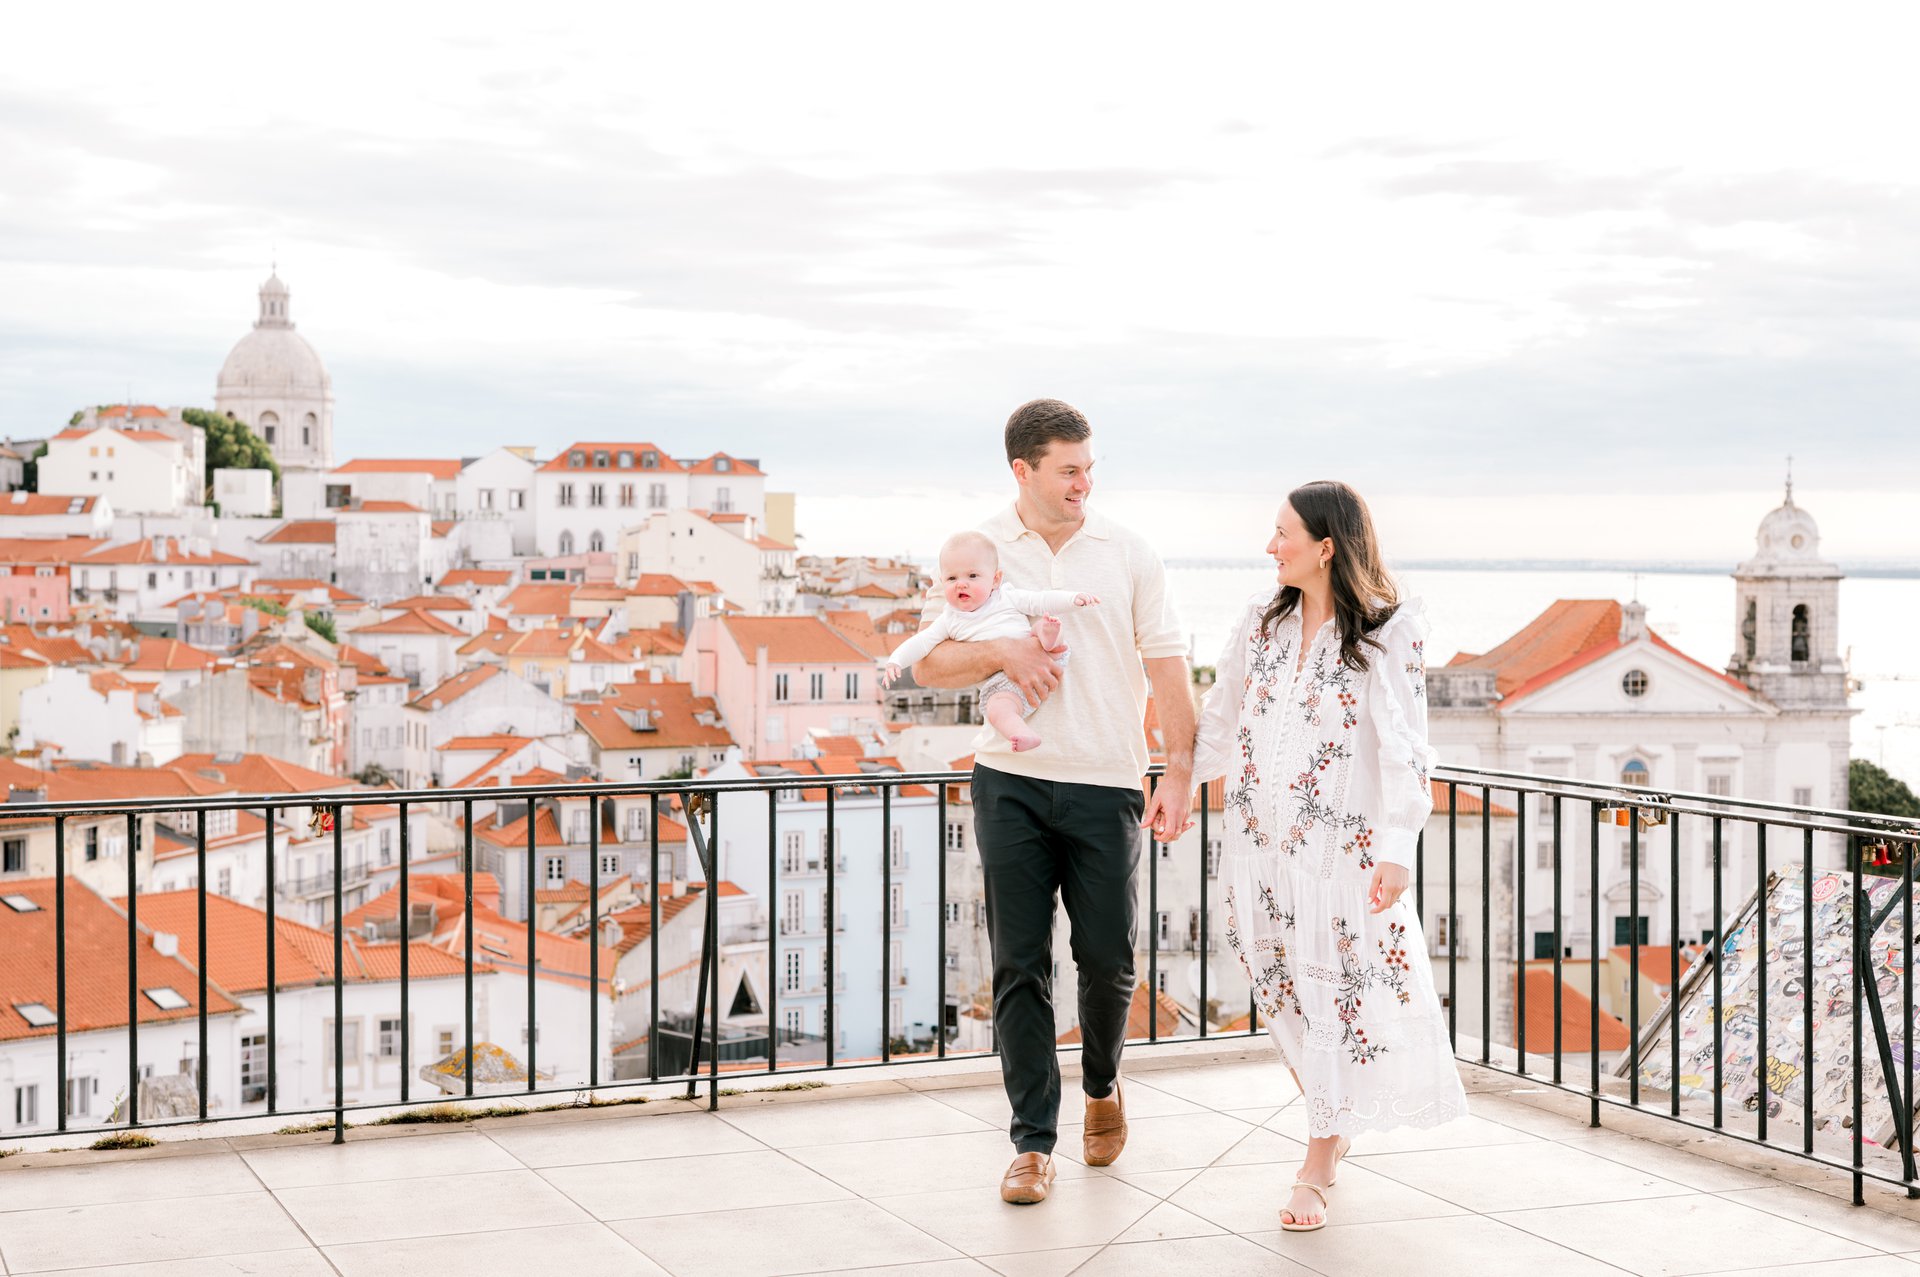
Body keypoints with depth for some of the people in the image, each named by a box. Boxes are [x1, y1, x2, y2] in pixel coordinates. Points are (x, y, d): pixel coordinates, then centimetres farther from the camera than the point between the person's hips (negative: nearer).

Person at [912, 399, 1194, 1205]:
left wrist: (1179, 775, -3)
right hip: (1011, 782, 0)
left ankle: (1102, 1084, 33)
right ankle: (1034, 1142, 7)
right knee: (1020, 963, 0)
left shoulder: (1127, 555, 4)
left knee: (1108, 957, 3)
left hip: (1107, 783, 0)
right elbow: (929, 665, 5)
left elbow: (1167, 668, 4)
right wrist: (1001, 652, -14)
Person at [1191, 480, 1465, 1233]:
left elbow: (1403, 748, -11)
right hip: (1261, 838, 5)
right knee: (1284, 991, 8)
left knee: (1339, 992, -2)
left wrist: (1396, 851, -15)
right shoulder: (1262, 621, 7)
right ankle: (1333, 1131, 27)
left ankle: (1317, 1170, 7)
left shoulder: (1391, 629, -8)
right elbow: (1220, 719, 16)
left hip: (1342, 845, -5)